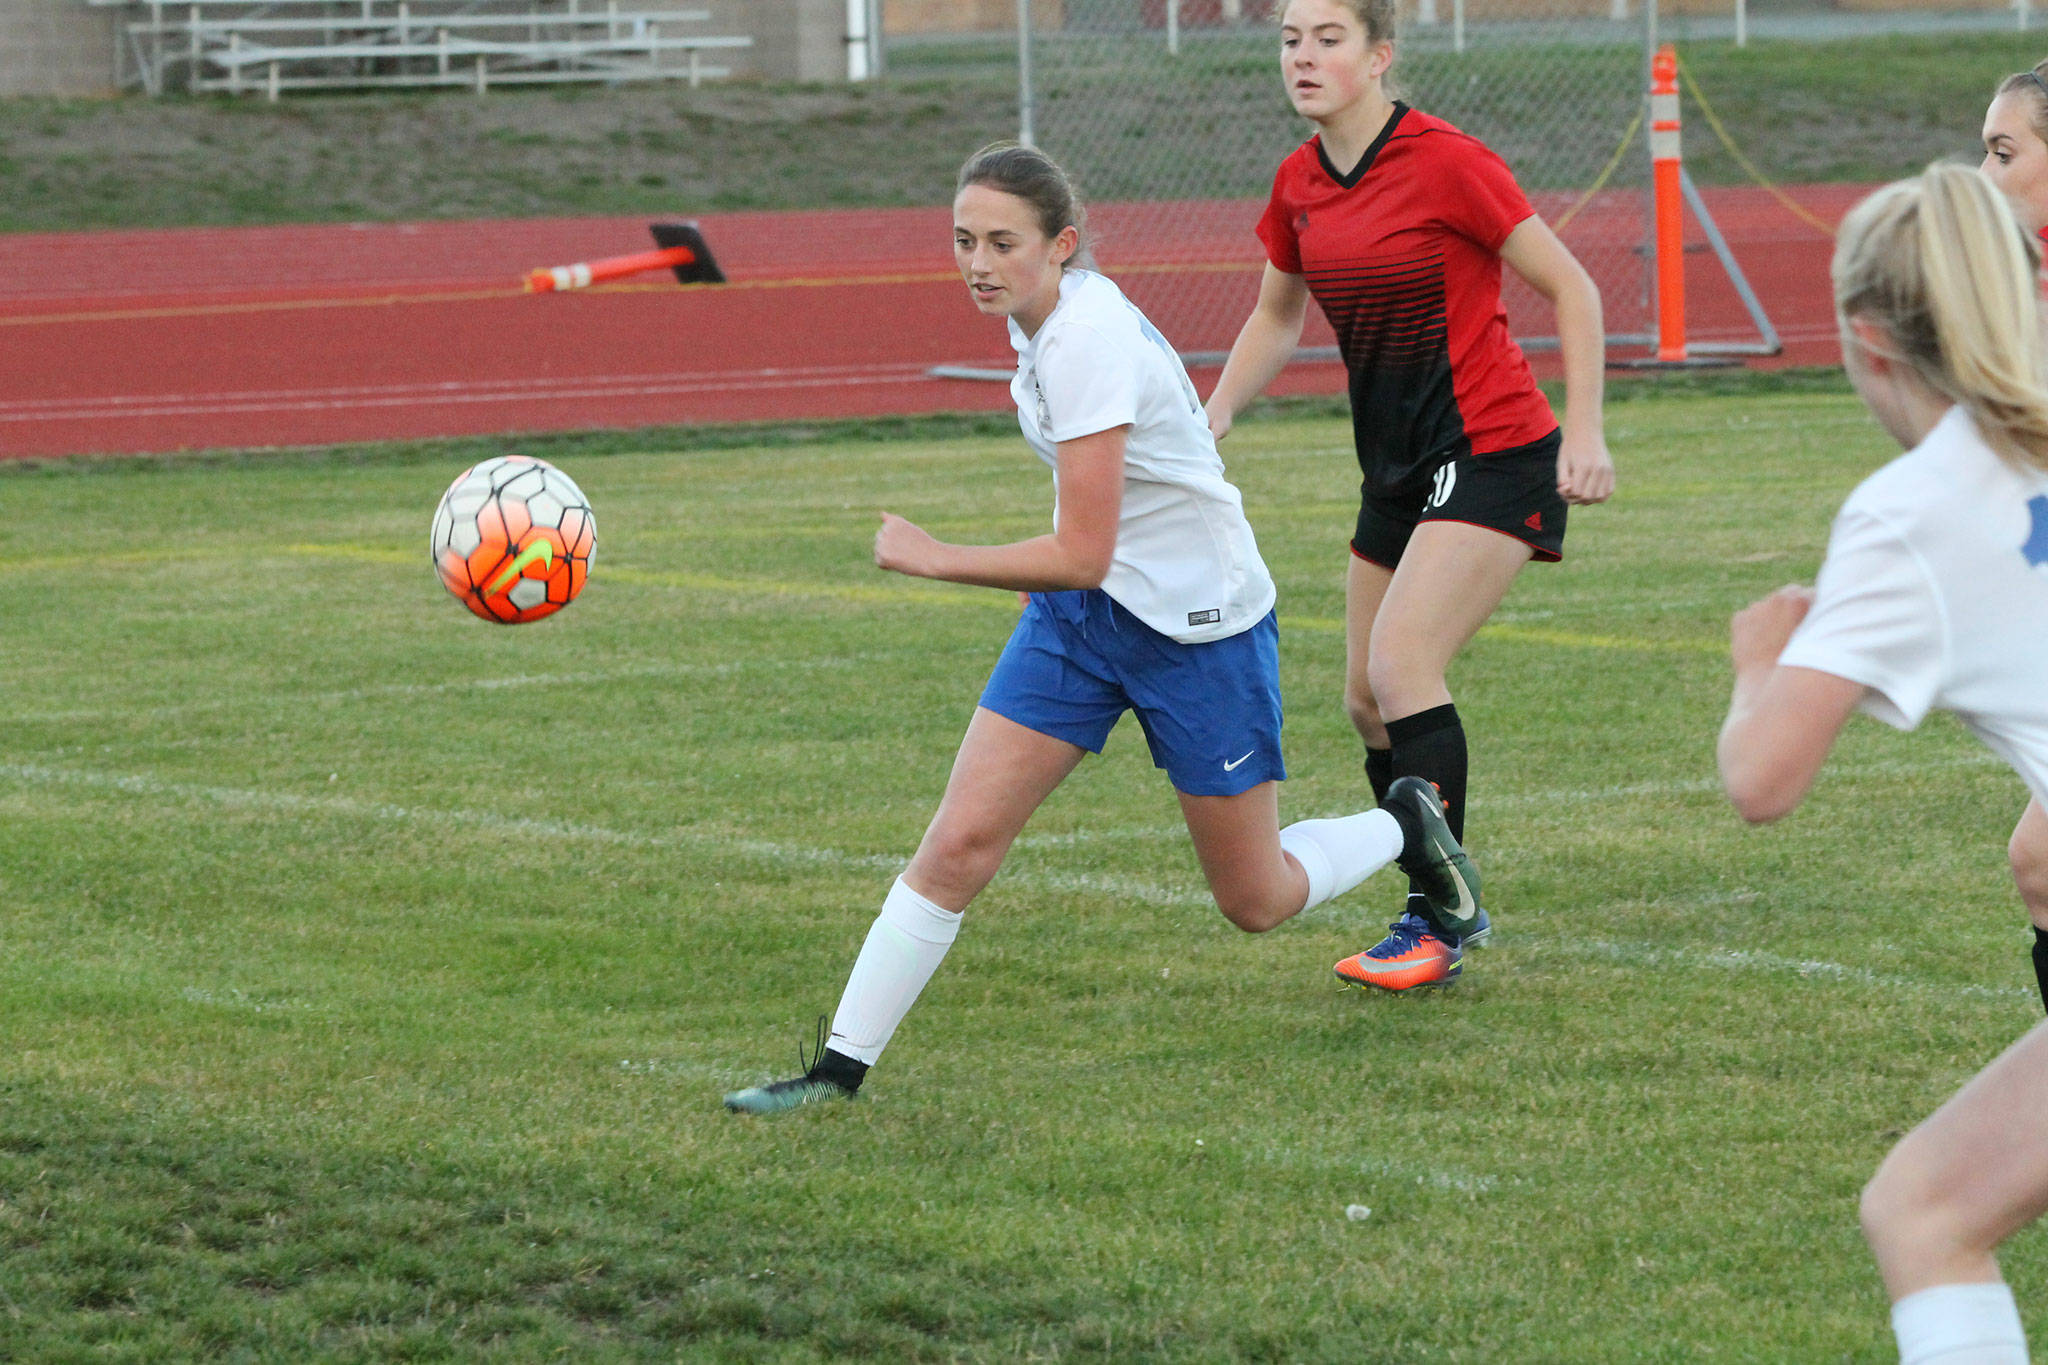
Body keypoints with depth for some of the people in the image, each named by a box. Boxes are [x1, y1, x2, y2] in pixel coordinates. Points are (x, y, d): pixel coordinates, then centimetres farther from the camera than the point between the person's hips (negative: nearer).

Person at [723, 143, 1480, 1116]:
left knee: (1254, 903, 9)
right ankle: (841, 1065, -5)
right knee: (959, 842, -7)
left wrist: (932, 559, -22)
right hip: (1081, 611, 7)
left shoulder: (1089, 342, -28)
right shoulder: (1051, 313, -2)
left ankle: (1408, 827, 37)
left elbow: (1081, 556, -29)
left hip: (1200, 624, -7)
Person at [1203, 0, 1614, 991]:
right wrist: (1212, 417, 9)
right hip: (1399, 465, 8)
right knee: (1367, 700, 7)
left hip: (1492, 453, -8)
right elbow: (1276, 317, 21)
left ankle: (1437, 920, -15)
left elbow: (1570, 288, -11)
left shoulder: (1446, 164, -17)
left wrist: (1584, 432, -16)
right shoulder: (1298, 186, 4)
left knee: (1401, 662, -20)